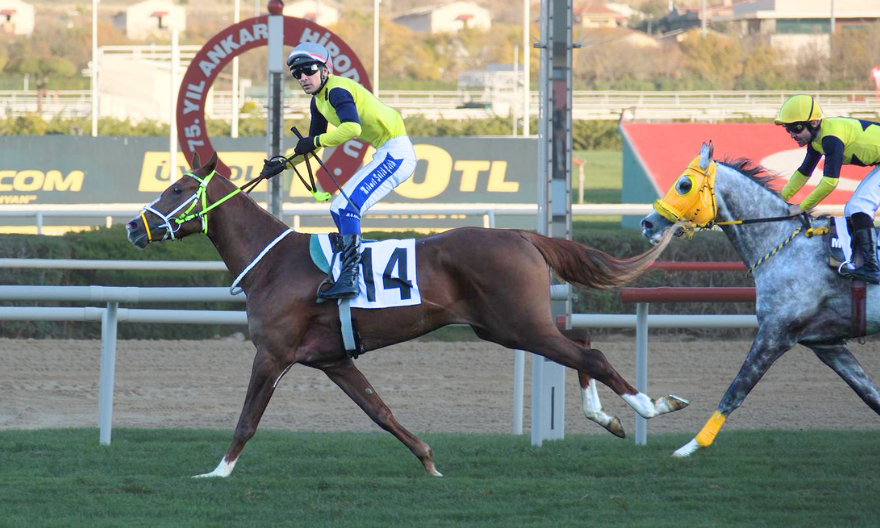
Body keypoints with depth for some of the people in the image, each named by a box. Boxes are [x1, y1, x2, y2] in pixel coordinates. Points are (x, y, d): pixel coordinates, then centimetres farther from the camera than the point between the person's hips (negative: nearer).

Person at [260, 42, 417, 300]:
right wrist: (284, 164, 14)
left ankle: (349, 278, -29)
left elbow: (352, 127, -34)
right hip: (385, 156, 11)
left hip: (397, 152, -11)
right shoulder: (319, 101, 15)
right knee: (339, 209, 15)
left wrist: (315, 142, -25)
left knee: (347, 205, -22)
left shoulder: (337, 90, -16)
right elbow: (314, 143, 25)